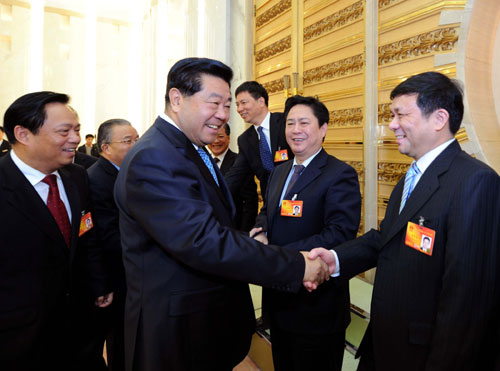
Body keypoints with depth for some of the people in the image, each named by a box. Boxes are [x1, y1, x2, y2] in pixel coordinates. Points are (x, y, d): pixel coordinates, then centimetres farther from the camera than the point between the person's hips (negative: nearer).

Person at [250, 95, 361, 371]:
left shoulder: (340, 175, -16)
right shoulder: (279, 172, 10)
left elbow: (339, 235, -25)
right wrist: (260, 235, -6)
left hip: (316, 304, -7)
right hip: (277, 299, 7)